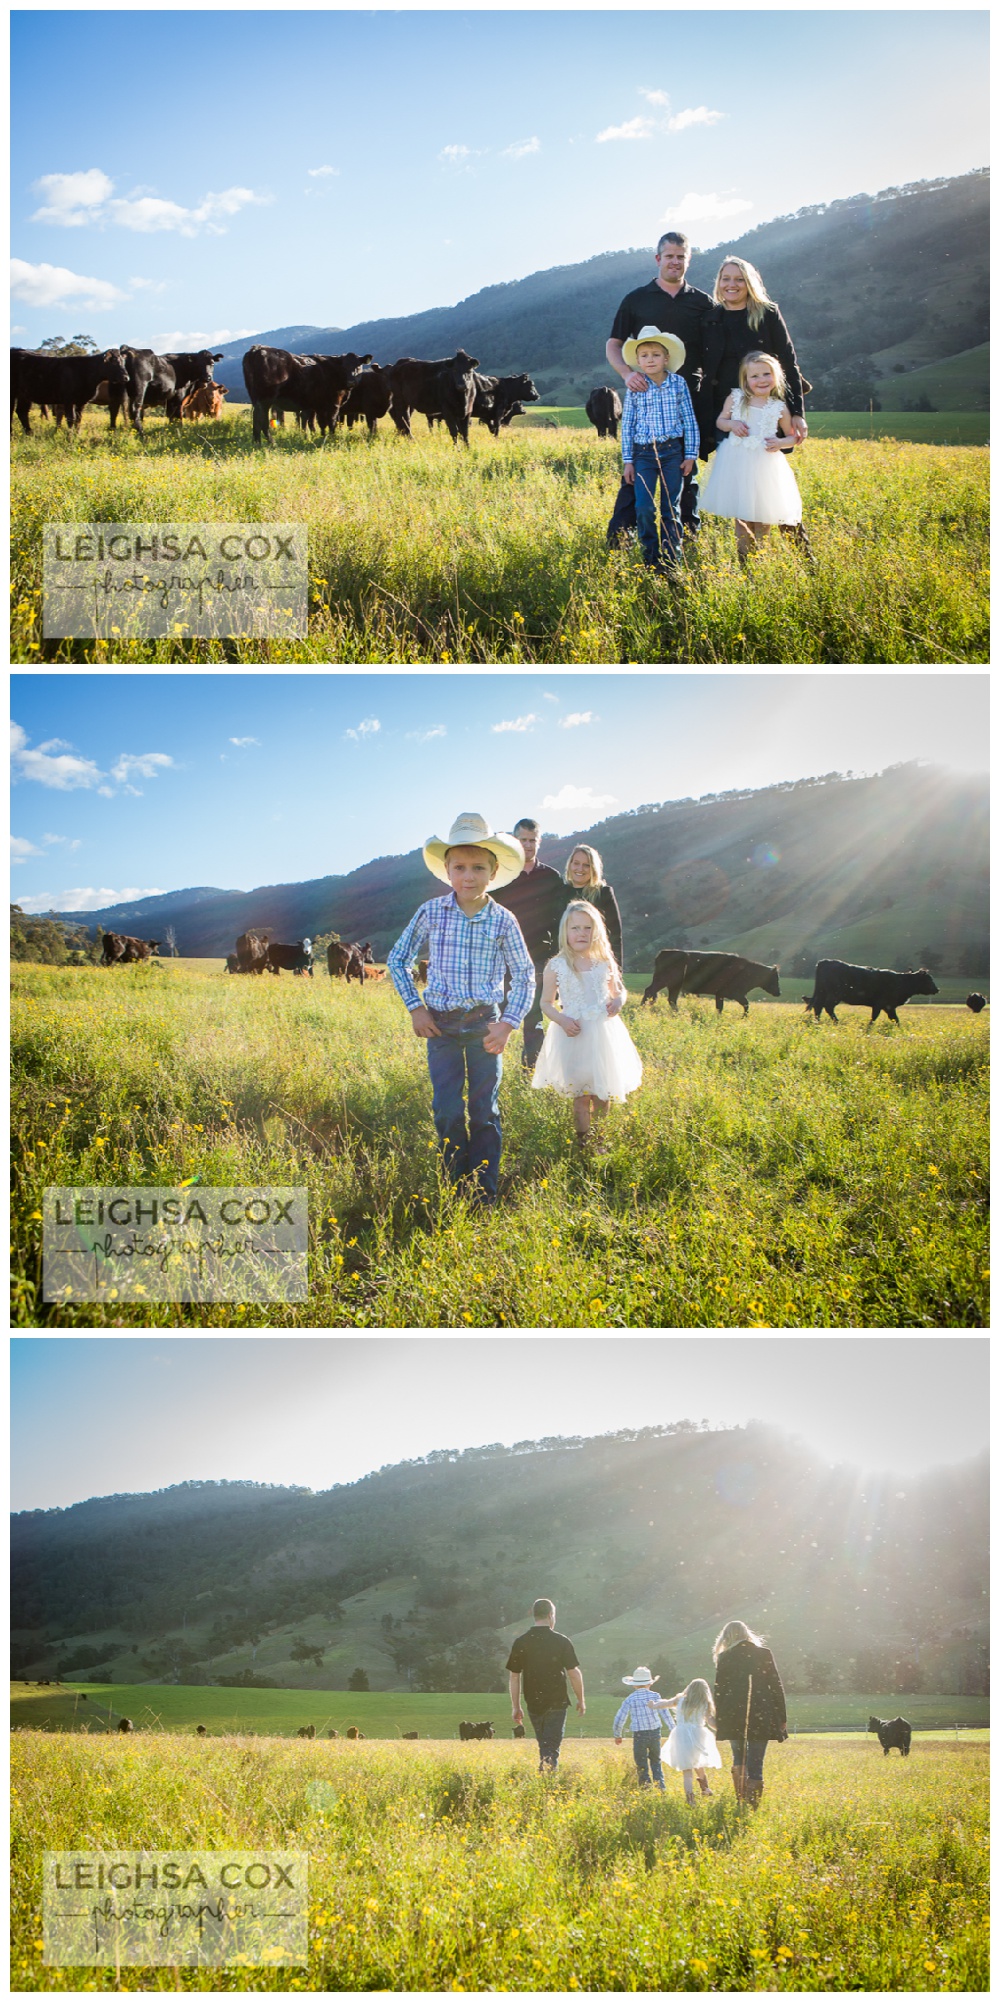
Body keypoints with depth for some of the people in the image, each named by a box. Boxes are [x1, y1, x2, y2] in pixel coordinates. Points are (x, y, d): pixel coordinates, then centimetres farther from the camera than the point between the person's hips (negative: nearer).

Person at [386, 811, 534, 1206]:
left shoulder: (503, 920, -4)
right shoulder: (431, 913, -3)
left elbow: (524, 975, 4)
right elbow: (398, 959, 8)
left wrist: (508, 1023, -6)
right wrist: (415, 1008, 0)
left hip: (485, 1026, 0)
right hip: (442, 1025, 0)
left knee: (485, 1112, 5)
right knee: (448, 1112, 1)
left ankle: (485, 1195, 12)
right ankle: (456, 1192, 13)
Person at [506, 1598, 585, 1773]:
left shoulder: (521, 1643, 0)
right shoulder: (561, 1641, -7)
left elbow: (514, 1676, 1)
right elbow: (574, 1673, -6)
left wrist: (516, 1707, 9)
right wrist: (580, 1700, 7)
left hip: (533, 1704, 3)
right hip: (557, 1704, -3)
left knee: (544, 1747, 20)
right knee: (551, 1750, -2)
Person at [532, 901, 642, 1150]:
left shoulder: (604, 963, 4)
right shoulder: (556, 967, -4)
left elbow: (618, 990, 18)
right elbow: (546, 1003, 2)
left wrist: (618, 1001, -5)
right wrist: (562, 1020, -16)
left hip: (604, 1033, 3)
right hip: (574, 1035, -3)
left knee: (602, 1094, 9)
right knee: (580, 1095, -2)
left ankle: (599, 1141, 24)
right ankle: (583, 1143, 8)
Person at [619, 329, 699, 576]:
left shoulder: (678, 383, 0)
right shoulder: (635, 388, 1)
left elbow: (689, 421, 4)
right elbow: (627, 425, 5)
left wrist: (691, 454, 1)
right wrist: (627, 461, 3)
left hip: (673, 451, 0)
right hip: (643, 453, 0)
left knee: (671, 508, 3)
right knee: (644, 508, -9)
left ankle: (671, 562, 8)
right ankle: (650, 560, 4)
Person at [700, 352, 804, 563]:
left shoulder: (779, 407, 0)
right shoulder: (735, 399, 1)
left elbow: (791, 437, 9)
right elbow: (720, 421, 11)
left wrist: (781, 443, -12)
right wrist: (731, 424, -10)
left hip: (765, 464, -1)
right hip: (736, 462, 1)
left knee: (762, 515, 1)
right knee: (740, 514, 6)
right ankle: (743, 557, 19)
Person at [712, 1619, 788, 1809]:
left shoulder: (724, 1658, 0)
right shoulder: (764, 1654, 0)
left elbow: (719, 1690, 2)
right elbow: (776, 1686, 1)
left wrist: (719, 1721, 9)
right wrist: (782, 1718, 6)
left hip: (734, 1717, 1)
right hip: (761, 1716, -1)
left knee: (739, 1759, 20)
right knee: (755, 1765, 1)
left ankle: (740, 1803, 12)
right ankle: (752, 1807, -7)